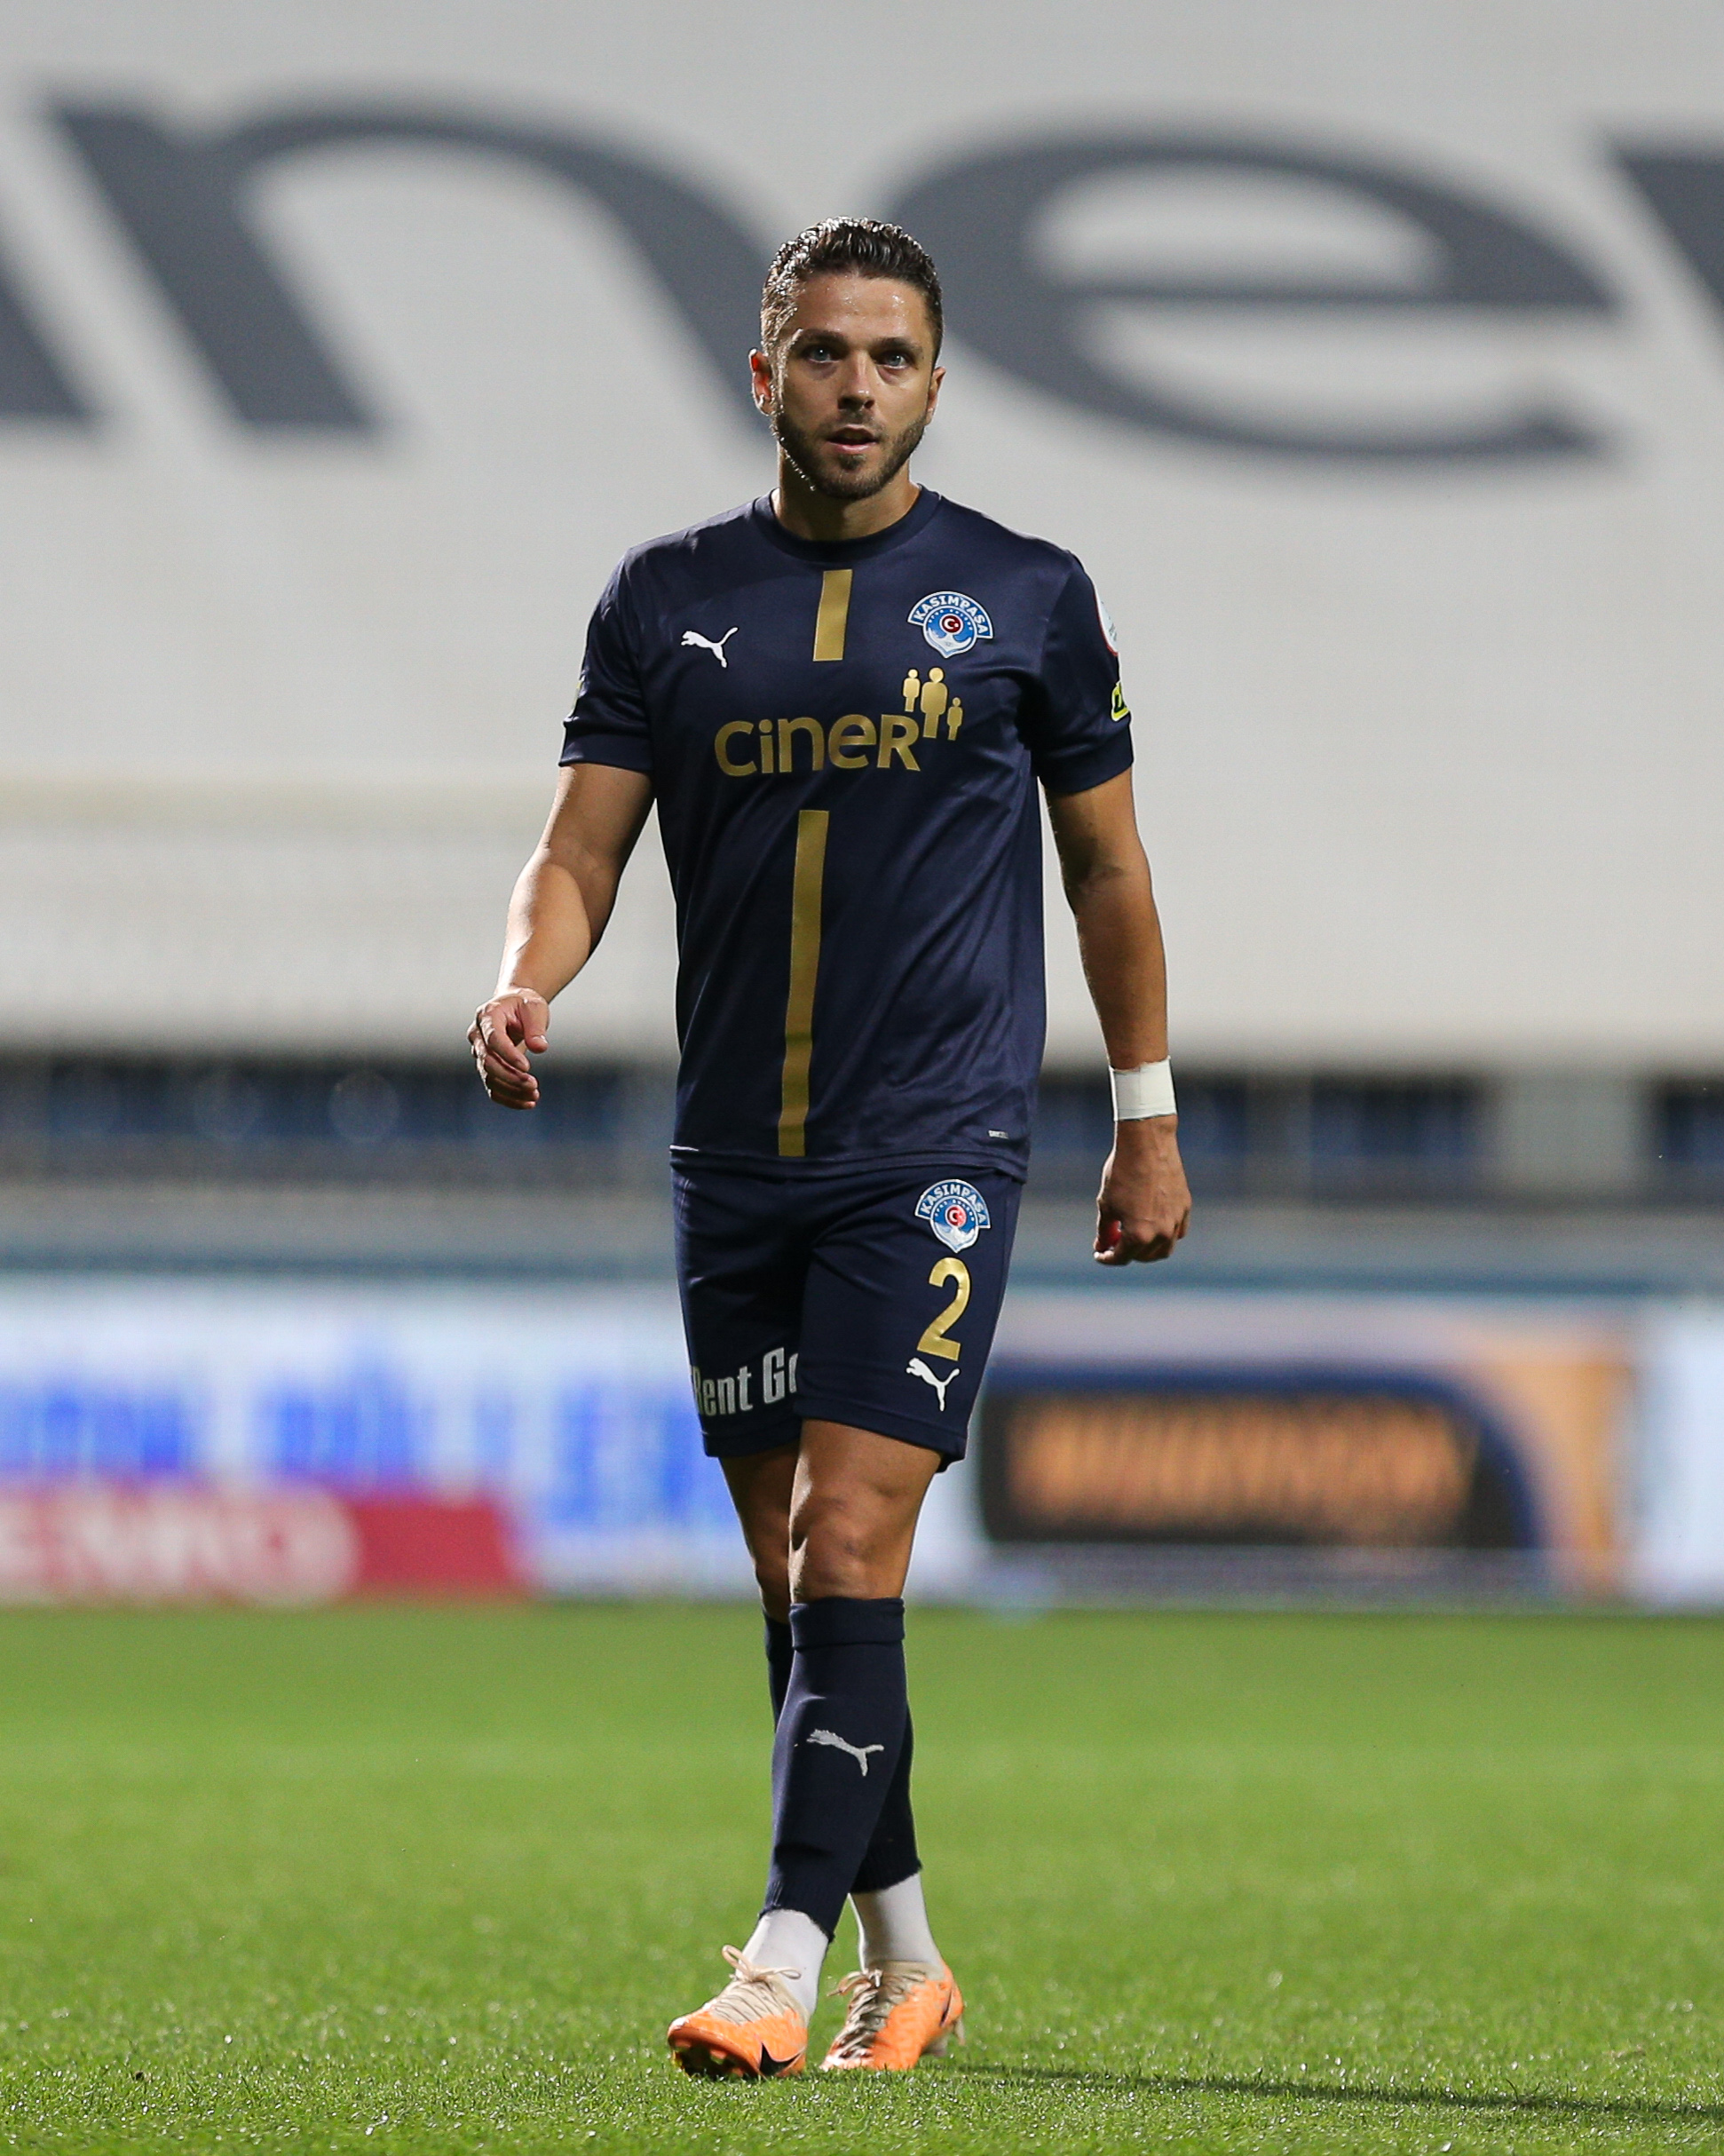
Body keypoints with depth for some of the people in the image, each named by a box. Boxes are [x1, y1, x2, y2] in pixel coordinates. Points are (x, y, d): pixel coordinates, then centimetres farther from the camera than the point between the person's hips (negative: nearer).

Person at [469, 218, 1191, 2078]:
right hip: (734, 1160, 4)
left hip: (933, 1155, -4)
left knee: (850, 1556, -15)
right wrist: (524, 988, -19)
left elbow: (1106, 863, 10)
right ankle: (903, 1962, 22)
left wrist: (1146, 1119, 10)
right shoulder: (667, 602, 6)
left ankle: (782, 1969, -19)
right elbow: (582, 844, 2)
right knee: (794, 1580, 9)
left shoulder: (1025, 597, 2)